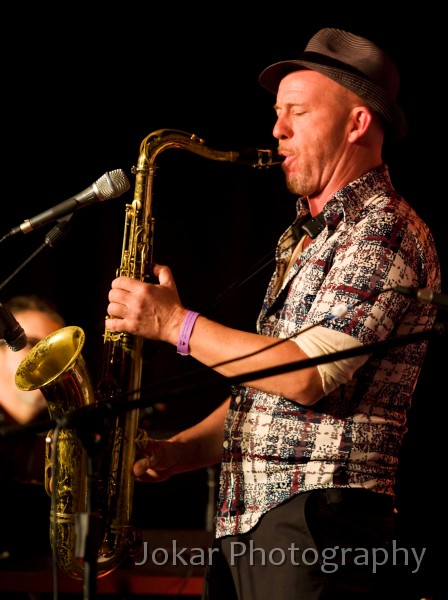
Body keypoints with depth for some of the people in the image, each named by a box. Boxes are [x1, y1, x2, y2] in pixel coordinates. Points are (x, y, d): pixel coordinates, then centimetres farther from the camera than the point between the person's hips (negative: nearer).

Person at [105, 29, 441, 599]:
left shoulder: (384, 231, -9)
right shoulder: (303, 237, 22)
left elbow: (309, 375, -20)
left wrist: (176, 323, -12)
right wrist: (179, 451, 7)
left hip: (319, 519, -9)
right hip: (243, 520, 9)